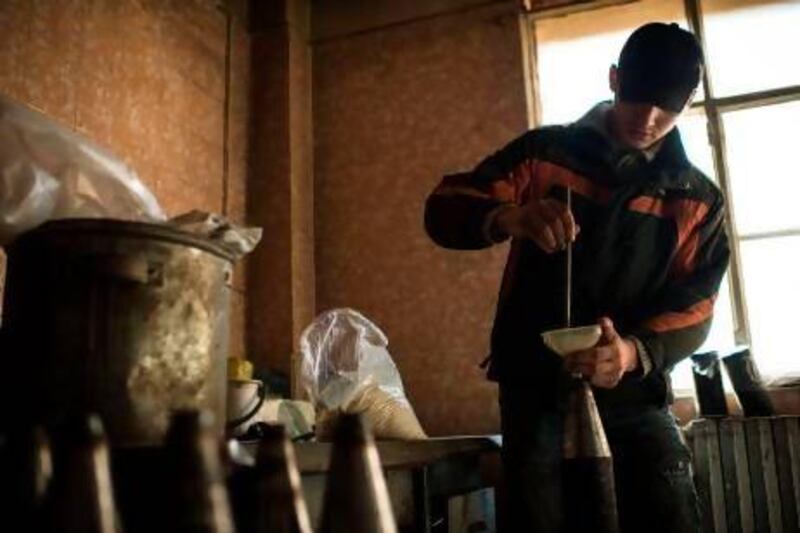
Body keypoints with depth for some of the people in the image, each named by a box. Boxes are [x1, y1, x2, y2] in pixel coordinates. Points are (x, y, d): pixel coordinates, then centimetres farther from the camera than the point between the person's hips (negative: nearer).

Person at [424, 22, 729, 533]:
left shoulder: (699, 200, 7)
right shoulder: (545, 153, 1)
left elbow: (693, 307, -1)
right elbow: (444, 208, -6)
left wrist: (636, 351, -23)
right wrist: (507, 217, -29)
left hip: (634, 393, 2)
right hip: (537, 385, -1)